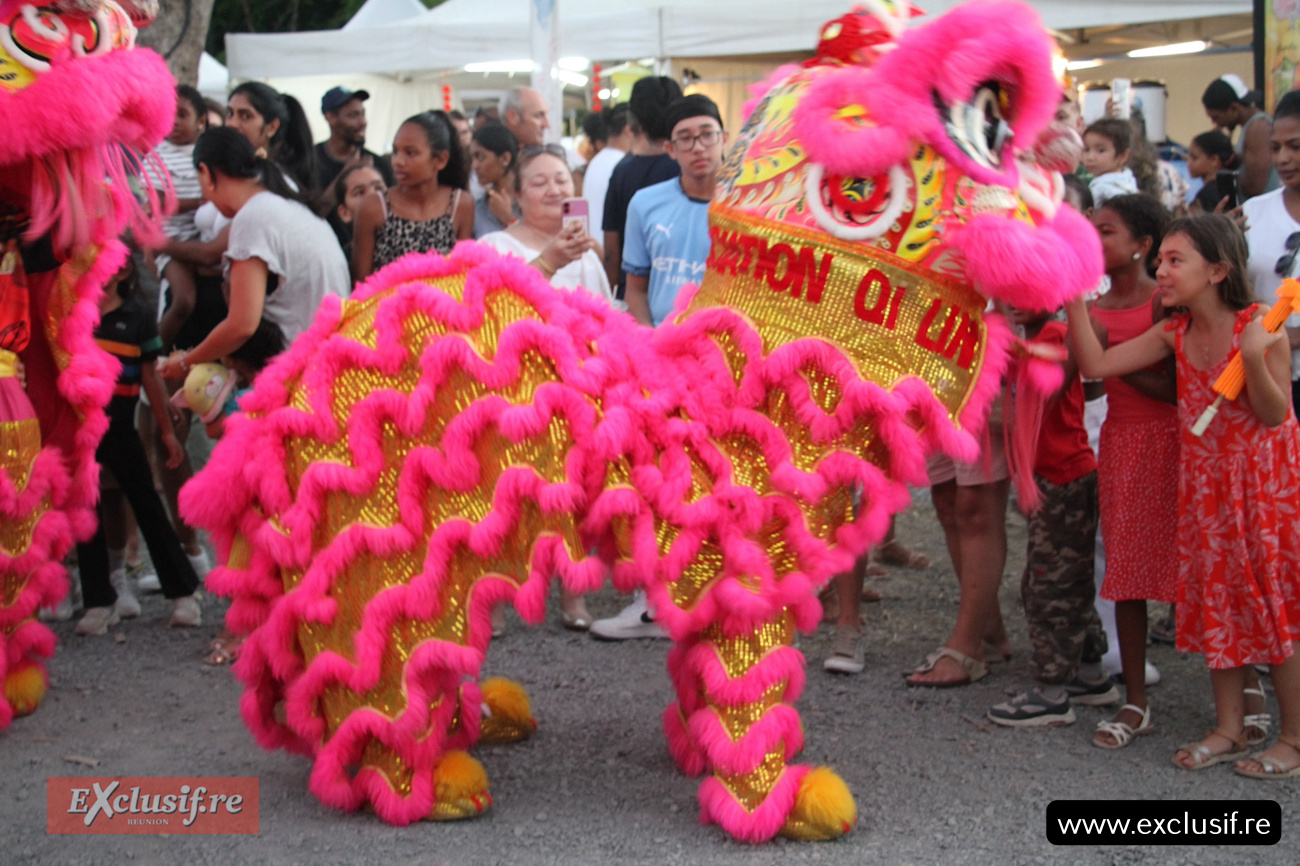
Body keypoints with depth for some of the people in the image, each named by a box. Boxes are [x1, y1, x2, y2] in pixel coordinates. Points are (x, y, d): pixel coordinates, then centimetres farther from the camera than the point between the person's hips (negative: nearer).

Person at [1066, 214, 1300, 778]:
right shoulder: (1174, 334, 0)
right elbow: (1096, 364, -5)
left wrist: (1254, 357, -33)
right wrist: (1074, 300, -12)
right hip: (1206, 482, 6)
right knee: (1218, 600, 10)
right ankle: (1230, 730, 21)